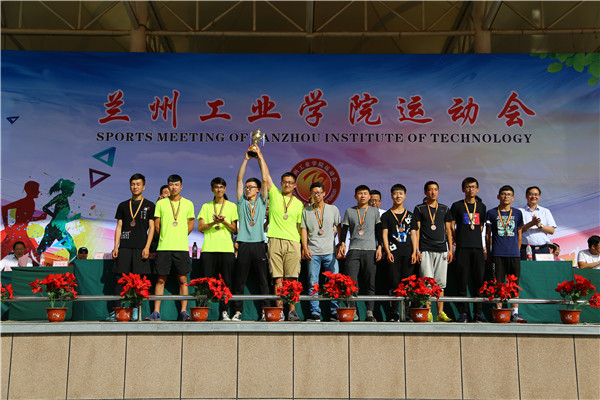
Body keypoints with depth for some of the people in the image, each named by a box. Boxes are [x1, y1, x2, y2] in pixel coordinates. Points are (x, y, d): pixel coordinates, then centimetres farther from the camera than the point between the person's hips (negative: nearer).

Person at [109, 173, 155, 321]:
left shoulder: (149, 205, 9)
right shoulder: (123, 206, 15)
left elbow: (151, 227, 3)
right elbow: (119, 227, 13)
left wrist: (147, 247, -7)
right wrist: (116, 246, 2)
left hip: (141, 247, -2)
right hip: (124, 247, 2)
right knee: (119, 277, -3)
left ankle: (135, 310, 4)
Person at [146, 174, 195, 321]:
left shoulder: (188, 204, 9)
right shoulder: (160, 203, 7)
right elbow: (156, 226, 11)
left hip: (182, 247, 0)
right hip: (163, 247, 0)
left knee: (182, 279, 0)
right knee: (160, 279, 1)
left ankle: (183, 312, 6)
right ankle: (156, 312, 6)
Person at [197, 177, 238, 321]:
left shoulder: (232, 206, 12)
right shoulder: (206, 206, 16)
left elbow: (235, 230, 8)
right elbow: (200, 227, 7)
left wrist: (225, 222, -11)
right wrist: (213, 223, -10)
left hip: (226, 249, -1)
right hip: (208, 249, 1)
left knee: (226, 281, -4)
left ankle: (224, 311, 2)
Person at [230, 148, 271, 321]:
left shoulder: (262, 202, 13)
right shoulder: (242, 202, 15)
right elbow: (239, 179, 7)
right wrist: (246, 159, 1)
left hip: (259, 244, -1)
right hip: (244, 245, 1)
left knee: (263, 280, -1)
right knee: (239, 280, 1)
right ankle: (237, 312, 6)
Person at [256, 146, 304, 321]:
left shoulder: (299, 204, 15)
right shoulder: (274, 195, 12)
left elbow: (300, 227, 15)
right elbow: (265, 177, 2)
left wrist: (303, 246, 8)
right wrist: (260, 155, -1)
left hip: (293, 243, 1)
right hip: (275, 241, -1)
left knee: (292, 279, -2)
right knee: (278, 279, -1)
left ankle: (292, 311, 3)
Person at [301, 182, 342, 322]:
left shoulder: (333, 209, 10)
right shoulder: (306, 211, 10)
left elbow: (339, 229, 11)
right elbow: (304, 230, 8)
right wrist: (305, 248, -3)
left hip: (330, 252, 0)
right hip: (313, 252, 0)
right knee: (313, 284, -3)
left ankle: (335, 312, 6)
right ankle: (315, 313, 3)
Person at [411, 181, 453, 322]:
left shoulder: (445, 209, 15)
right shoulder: (419, 209, 7)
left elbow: (448, 230, 16)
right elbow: (415, 230, 3)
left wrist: (450, 249, 9)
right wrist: (415, 250, -5)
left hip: (442, 250, 3)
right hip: (425, 250, -3)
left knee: (441, 283, 3)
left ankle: (440, 313, 8)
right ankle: (427, 313, -3)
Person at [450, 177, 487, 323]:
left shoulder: (481, 206, 15)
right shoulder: (457, 206, 5)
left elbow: (481, 226, 21)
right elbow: (451, 226, 6)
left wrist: (475, 238, 12)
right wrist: (458, 241, 6)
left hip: (478, 247, 3)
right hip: (462, 247, -3)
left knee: (479, 280, 2)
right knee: (462, 280, -4)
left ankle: (478, 312, 9)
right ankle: (463, 312, 1)